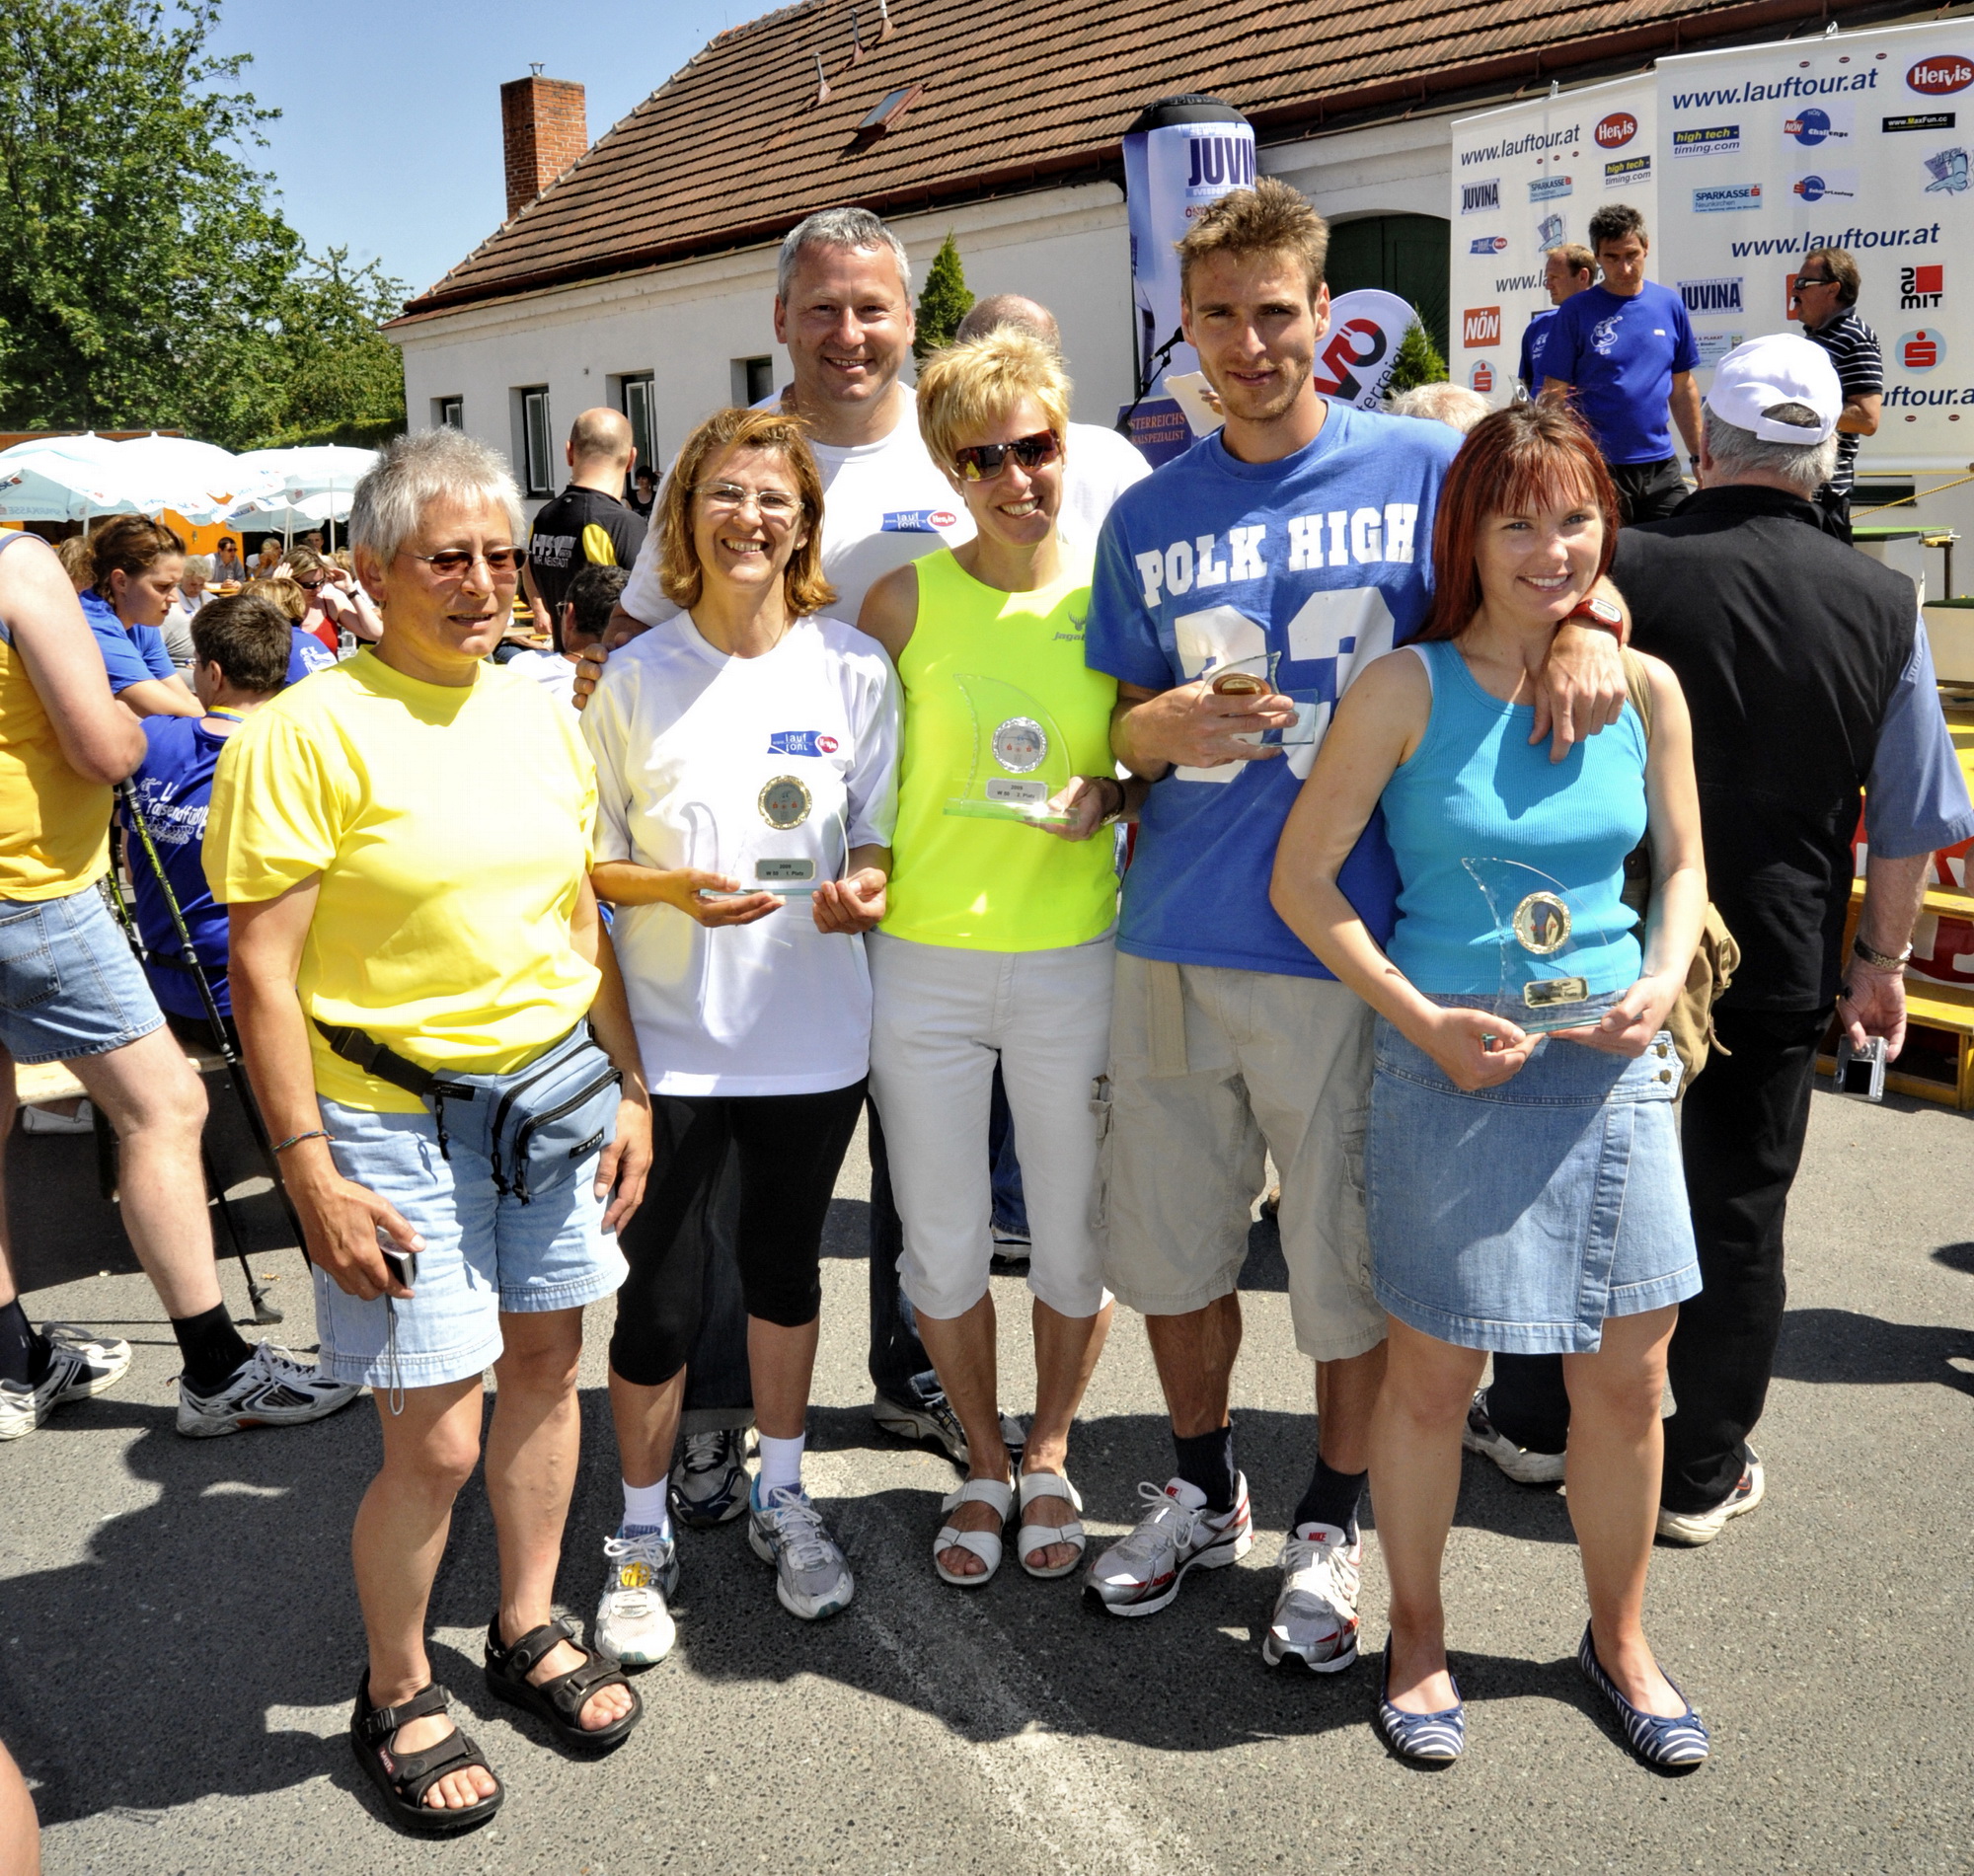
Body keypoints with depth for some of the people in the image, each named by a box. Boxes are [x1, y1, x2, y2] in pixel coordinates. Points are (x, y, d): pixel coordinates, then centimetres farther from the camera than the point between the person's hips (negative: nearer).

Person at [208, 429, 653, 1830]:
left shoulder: (542, 719, 7)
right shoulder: (310, 731, -12)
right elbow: (263, 972, -13)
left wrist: (631, 1091, 11)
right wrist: (313, 1174, -16)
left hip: (557, 1089, 6)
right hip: (398, 1118, -5)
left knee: (546, 1368, 15)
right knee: (435, 1442, 0)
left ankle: (530, 1629, 37)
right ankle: (396, 1695, 25)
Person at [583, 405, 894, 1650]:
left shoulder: (853, 668, -1)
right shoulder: (637, 677, -3)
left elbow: (881, 834, 5)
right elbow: (591, 860, 1)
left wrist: (865, 884, -17)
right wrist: (674, 889, -19)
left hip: (813, 1033, 2)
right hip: (670, 1034, -1)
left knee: (786, 1265, 18)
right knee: (661, 1295, 5)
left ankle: (783, 1500, 38)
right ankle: (643, 1534, 27)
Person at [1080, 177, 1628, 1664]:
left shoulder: (1426, 467, 0)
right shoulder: (1149, 517, 9)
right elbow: (1118, 730, 12)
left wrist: (1585, 627, -19)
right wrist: (1163, 726, -12)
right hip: (1175, 940, 3)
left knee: (1349, 1260, 7)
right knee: (1168, 1241, 14)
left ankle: (1331, 1528, 32)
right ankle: (1204, 1493, 38)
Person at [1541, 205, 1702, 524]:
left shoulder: (1670, 304, 8)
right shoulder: (1576, 311, -3)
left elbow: (1683, 389, 13)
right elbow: (1553, 395, -4)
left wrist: (1700, 458, 9)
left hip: (1660, 465, 4)